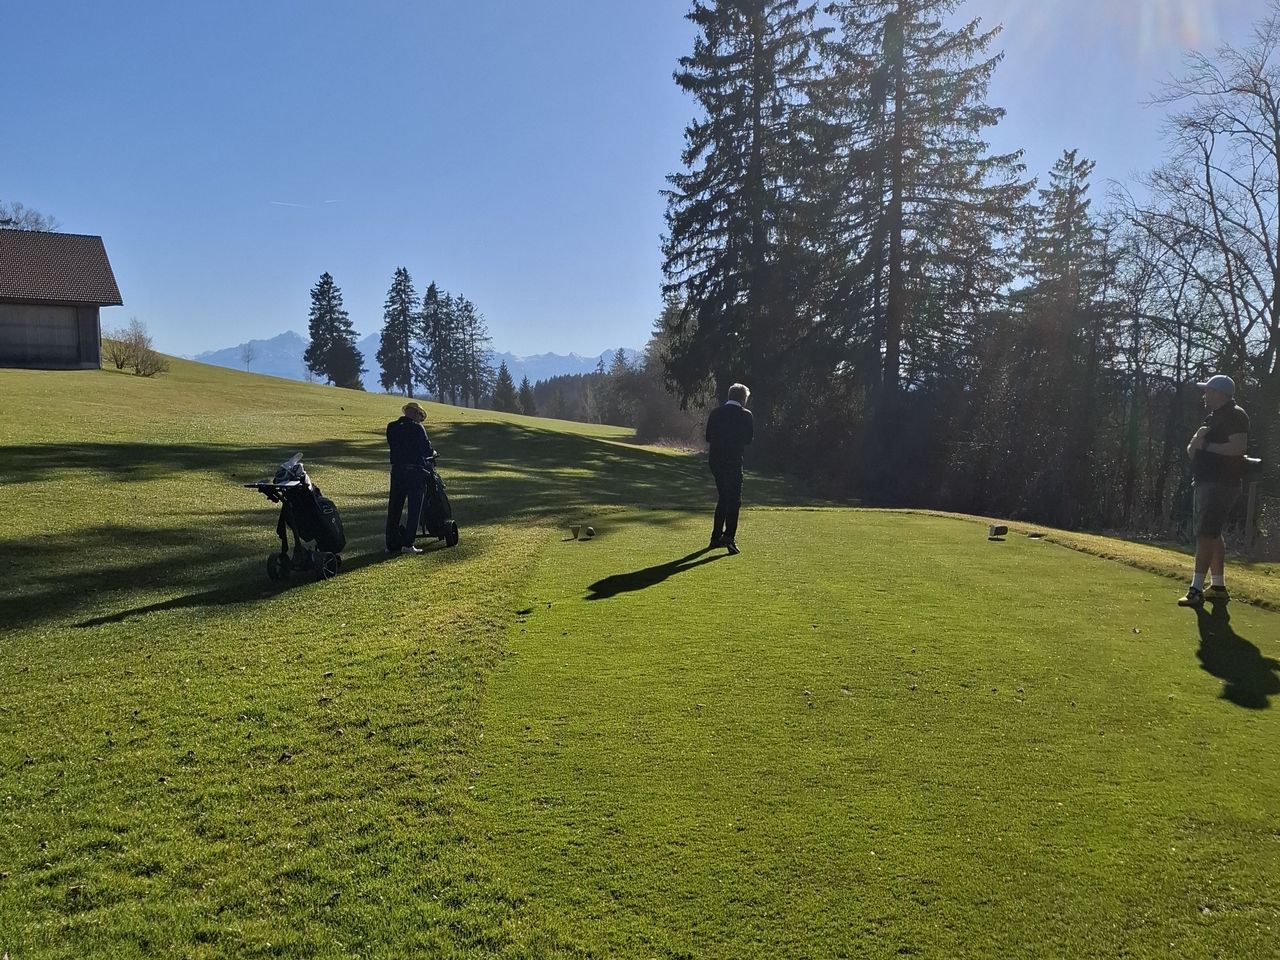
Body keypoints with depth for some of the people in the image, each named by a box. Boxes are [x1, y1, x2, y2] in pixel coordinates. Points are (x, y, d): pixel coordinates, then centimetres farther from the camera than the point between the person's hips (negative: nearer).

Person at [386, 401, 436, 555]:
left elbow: (392, 446, 12)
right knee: (414, 508, 2)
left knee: (394, 507, 11)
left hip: (397, 471, 5)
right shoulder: (417, 428, -8)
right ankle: (408, 544, -1)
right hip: (415, 471, -5)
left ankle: (392, 544, 14)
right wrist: (432, 453, 17)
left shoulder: (391, 427, 7)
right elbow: (426, 449, -5)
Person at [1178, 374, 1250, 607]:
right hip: (1205, 482, 10)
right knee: (1212, 535, 14)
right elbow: (1192, 450, 19)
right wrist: (1195, 443, -4)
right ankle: (1218, 586, 22)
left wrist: (1206, 446, -17)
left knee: (1206, 534, -13)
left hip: (1221, 484, -10)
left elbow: (1239, 447, -25)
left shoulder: (1235, 415, -11)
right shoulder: (1214, 417, 20)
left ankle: (1197, 589, -15)